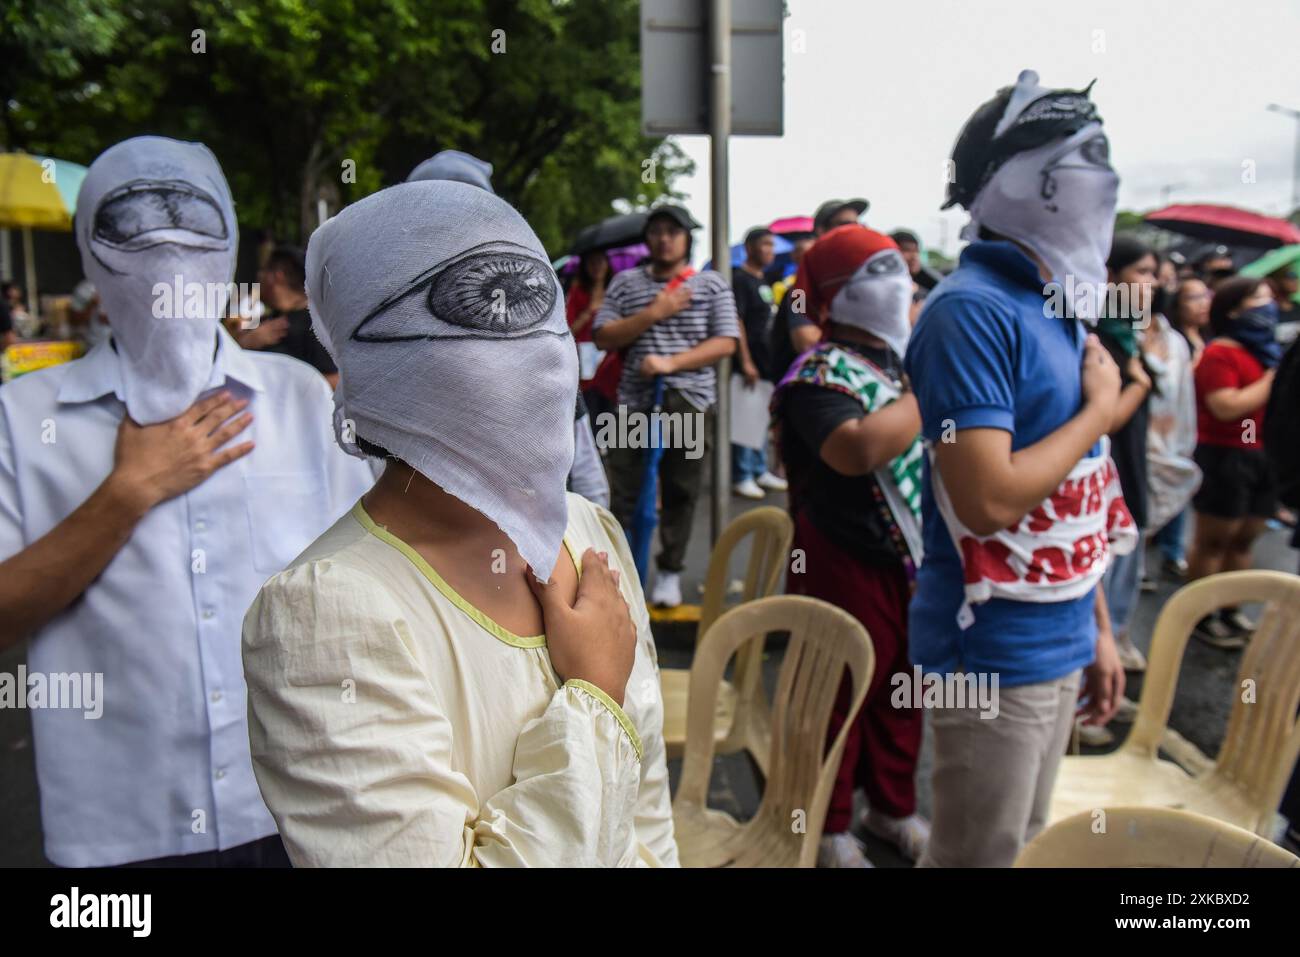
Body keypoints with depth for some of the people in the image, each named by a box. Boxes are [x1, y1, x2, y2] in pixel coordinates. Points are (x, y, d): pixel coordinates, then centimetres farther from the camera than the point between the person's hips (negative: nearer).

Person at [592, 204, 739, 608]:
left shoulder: (712, 285, 4)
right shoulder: (625, 282, 7)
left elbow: (725, 342, -4)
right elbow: (604, 338, 0)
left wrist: (671, 362, -16)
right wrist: (653, 313, -11)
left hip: (689, 401, 0)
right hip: (634, 400, 0)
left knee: (681, 492, 5)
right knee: (623, 491, 1)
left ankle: (670, 571, 17)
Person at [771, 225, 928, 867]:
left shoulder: (900, 358, 10)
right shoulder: (821, 372, -16)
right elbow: (857, 451, -36)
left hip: (914, 562, 8)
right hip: (850, 567, -8)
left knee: (902, 692, 21)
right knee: (841, 697, 8)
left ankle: (894, 807, 42)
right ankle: (829, 827, 28)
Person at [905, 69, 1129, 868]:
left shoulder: (1058, 309, 9)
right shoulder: (973, 311, -18)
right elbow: (989, 498, -27)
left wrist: (1099, 627, 16)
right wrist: (1099, 411, -12)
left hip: (1059, 644, 9)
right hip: (996, 653, -8)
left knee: (1027, 848, 22)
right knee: (980, 857, 7)